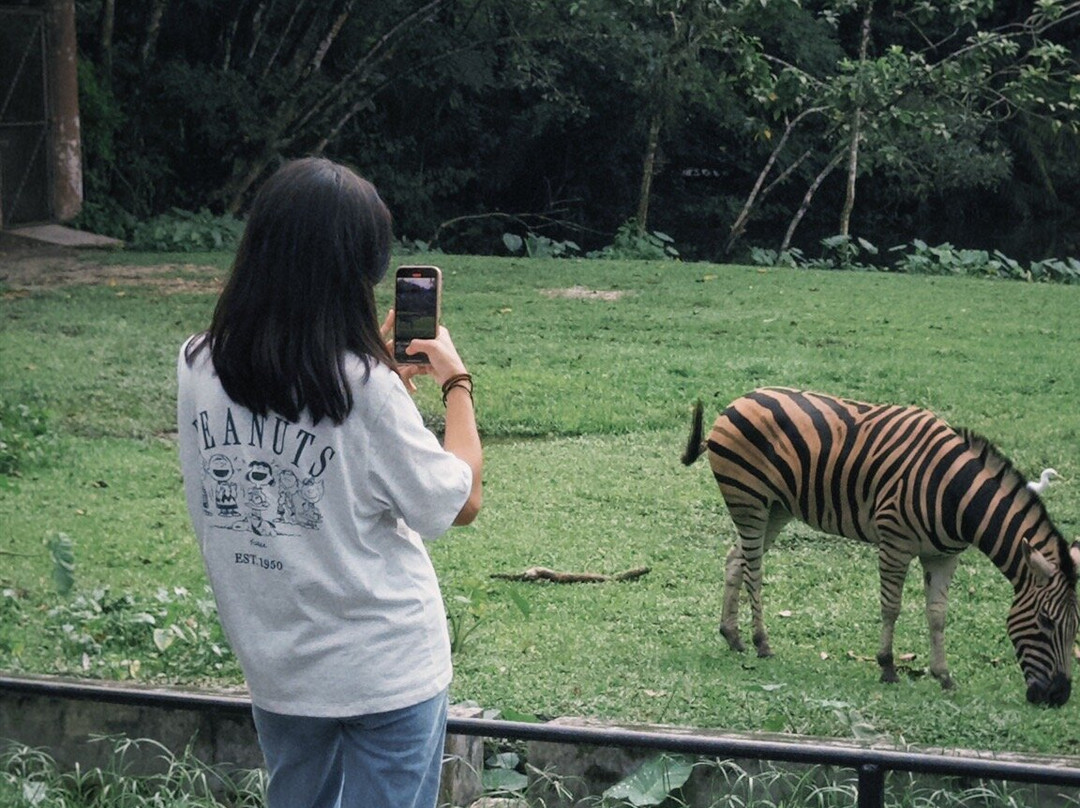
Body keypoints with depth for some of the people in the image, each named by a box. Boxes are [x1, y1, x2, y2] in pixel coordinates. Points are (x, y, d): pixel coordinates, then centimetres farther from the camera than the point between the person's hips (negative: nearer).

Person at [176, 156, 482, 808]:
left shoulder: (200, 368, -8)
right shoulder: (366, 389, -23)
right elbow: (461, 502, -11)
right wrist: (457, 382, 1)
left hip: (275, 667, 5)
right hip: (387, 671, -5)